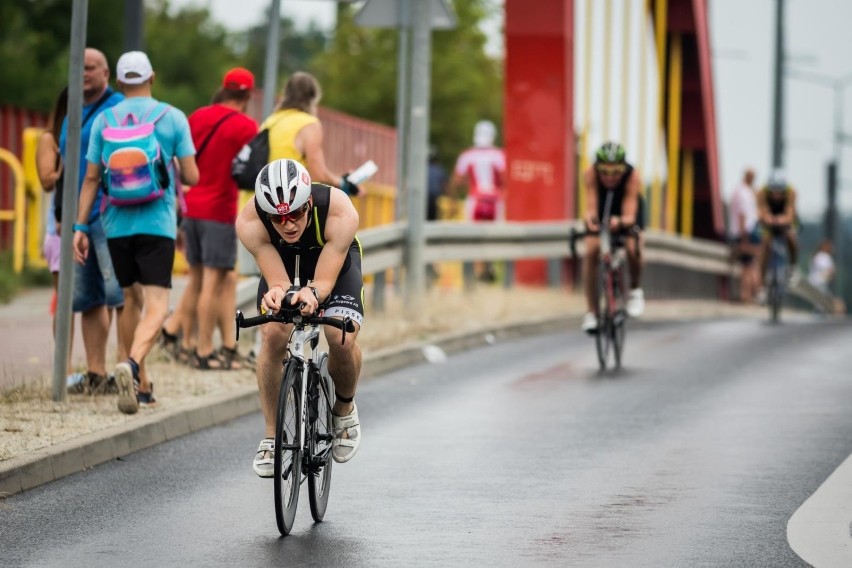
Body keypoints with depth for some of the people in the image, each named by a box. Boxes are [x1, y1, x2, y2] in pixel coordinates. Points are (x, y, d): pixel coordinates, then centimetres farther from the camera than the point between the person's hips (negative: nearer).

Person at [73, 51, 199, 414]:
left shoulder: (104, 121, 4)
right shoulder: (172, 118, -1)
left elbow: (91, 178, 2)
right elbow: (191, 176, -2)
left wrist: (81, 227, 4)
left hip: (117, 224, 3)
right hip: (157, 223, -3)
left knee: (132, 300, 16)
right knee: (156, 306, -8)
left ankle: (141, 386, 20)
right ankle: (132, 365, -35)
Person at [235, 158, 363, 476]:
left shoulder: (340, 213, -40)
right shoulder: (250, 222, -35)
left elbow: (325, 280, -38)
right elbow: (277, 280, -35)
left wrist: (312, 293, -61)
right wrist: (276, 293, -58)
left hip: (334, 259, -1)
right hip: (282, 260, 1)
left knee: (342, 339, -23)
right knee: (273, 337, -22)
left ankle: (344, 409, 9)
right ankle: (272, 436, -7)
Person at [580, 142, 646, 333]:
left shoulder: (633, 177, -36)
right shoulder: (590, 174, -33)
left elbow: (630, 215, -43)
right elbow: (591, 207, -40)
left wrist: (620, 222, -65)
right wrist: (590, 218, -63)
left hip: (626, 217, -1)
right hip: (600, 214, 1)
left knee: (633, 248, -29)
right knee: (591, 250, -24)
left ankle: (635, 290, 2)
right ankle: (591, 312, -15)